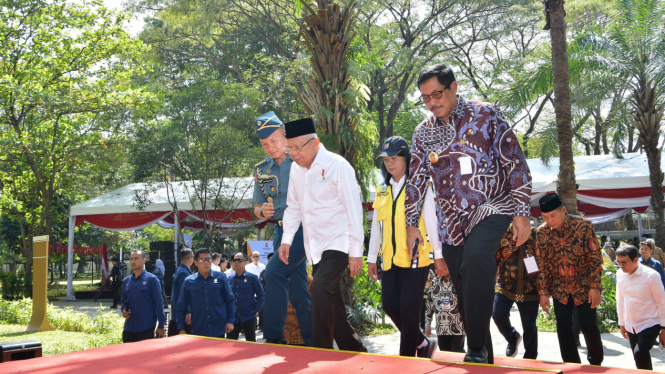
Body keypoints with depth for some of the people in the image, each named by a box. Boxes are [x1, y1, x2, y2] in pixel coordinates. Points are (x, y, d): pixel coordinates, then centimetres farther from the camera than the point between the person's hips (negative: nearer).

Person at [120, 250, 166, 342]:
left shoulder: (152, 279, -5)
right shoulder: (126, 281, 10)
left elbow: (158, 303, -7)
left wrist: (161, 325, -10)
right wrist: (123, 310, -2)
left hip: (146, 329, -5)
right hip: (128, 328, 5)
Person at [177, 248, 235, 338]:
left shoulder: (220, 278, 1)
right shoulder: (188, 282, 2)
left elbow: (230, 300, 5)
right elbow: (181, 307, 5)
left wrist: (230, 321, -1)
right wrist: (181, 329, -1)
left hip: (219, 331, 0)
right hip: (198, 332, 0)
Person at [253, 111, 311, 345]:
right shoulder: (262, 170, 11)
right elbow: (257, 207, 19)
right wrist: (262, 211, -5)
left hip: (304, 227, -6)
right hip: (281, 231, 6)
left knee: (273, 272, -20)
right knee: (297, 290, 9)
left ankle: (274, 336, -11)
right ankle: (312, 342, 19)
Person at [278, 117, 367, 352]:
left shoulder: (337, 166, -12)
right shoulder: (296, 169, 7)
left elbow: (353, 209, -12)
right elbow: (293, 207, 16)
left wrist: (356, 251, -14)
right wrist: (287, 240, 6)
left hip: (338, 244, -7)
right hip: (314, 248, 7)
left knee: (321, 287, -25)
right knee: (331, 302, 9)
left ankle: (321, 351, -16)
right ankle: (354, 351, 22)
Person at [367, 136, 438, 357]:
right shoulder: (382, 190, 14)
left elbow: (431, 221, -5)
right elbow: (376, 226, 17)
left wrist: (439, 254, -8)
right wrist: (371, 258, 15)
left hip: (416, 258, -5)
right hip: (390, 259, 6)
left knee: (408, 308, -4)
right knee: (389, 304, 3)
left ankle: (407, 358, 10)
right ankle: (422, 343, 24)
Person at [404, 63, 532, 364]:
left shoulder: (486, 115, -4)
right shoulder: (422, 133, 8)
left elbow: (516, 163, -5)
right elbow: (416, 181, 14)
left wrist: (522, 212, -10)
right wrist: (411, 223, 11)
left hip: (492, 206, -4)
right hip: (452, 220, 5)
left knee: (476, 256, -31)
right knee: (465, 292, 4)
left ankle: (477, 348, -23)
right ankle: (484, 360, 18)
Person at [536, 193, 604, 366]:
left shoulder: (583, 225, -14)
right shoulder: (542, 232, -8)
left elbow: (595, 258, -11)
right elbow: (541, 264, -2)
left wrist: (595, 287, -15)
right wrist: (543, 292, -4)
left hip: (584, 286, -2)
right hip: (559, 288, 2)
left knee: (588, 324, 3)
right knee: (563, 327, 3)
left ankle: (596, 362, 28)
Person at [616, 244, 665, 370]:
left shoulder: (651, 275, -15)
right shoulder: (620, 274, -1)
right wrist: (622, 323, 14)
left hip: (650, 324, -5)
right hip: (631, 326, 5)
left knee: (640, 352, -26)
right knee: (640, 360, 10)